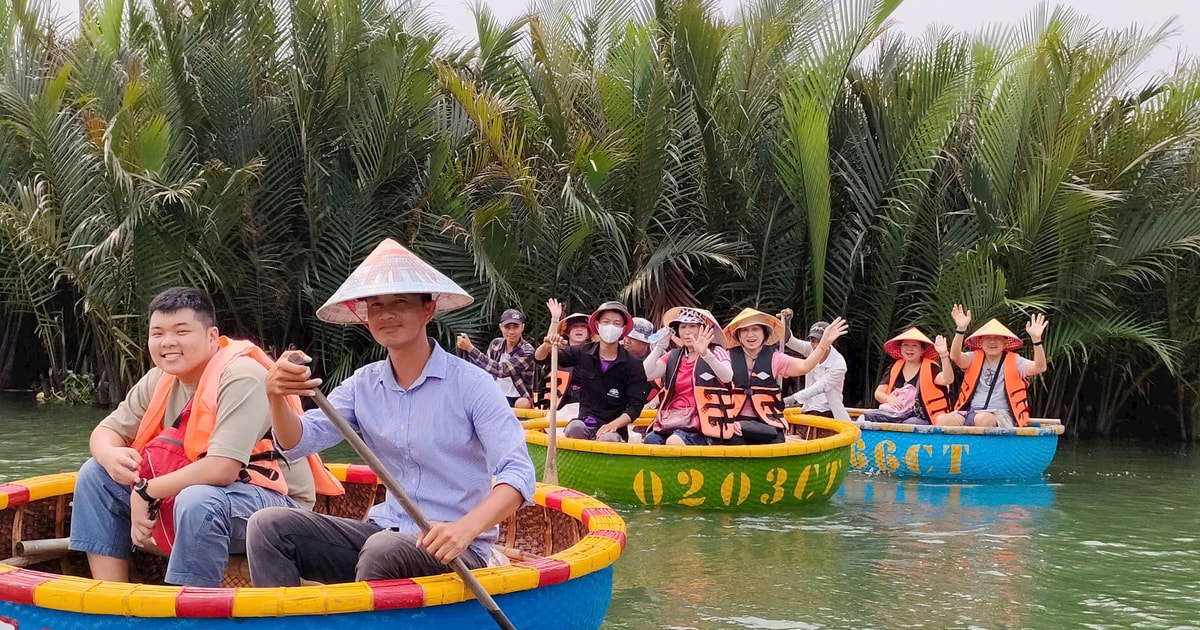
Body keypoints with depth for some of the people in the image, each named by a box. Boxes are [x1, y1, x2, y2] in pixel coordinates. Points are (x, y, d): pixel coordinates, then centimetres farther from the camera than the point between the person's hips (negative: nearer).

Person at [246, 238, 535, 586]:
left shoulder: (471, 384, -9)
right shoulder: (363, 385, 8)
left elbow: (518, 473, -18)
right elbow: (299, 441, -2)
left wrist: (466, 528, -37)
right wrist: (276, 398, -26)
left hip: (455, 549, -5)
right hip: (383, 530, 5)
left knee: (385, 549, -35)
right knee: (268, 526, -10)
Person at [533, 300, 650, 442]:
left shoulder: (633, 365, -2)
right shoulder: (582, 353, 5)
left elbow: (635, 406, -5)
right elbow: (539, 357, 7)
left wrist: (614, 425, -23)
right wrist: (547, 345, -17)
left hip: (615, 430, -2)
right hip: (585, 423, 2)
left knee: (608, 439, -36)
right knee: (575, 428, -34)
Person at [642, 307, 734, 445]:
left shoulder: (716, 352, 4)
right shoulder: (673, 357, 18)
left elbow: (727, 377, -18)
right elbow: (646, 375, 5)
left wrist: (705, 354, -33)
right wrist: (660, 346, -1)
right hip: (671, 422, 4)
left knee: (675, 441, -35)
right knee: (649, 442, -26)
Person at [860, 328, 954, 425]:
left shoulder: (929, 368, 0)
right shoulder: (895, 368, 15)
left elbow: (948, 380, -21)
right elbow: (878, 393, 14)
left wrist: (943, 354, -32)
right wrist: (889, 399, -9)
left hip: (918, 418, -4)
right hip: (892, 413, 4)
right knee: (864, 419, -23)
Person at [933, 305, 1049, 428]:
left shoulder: (1014, 361, 8)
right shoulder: (974, 359, 13)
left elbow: (1040, 367, -9)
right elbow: (955, 357, -8)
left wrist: (1036, 339, -25)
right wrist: (961, 330, -25)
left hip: (1002, 415, -3)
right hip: (971, 412, 3)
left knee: (982, 419, -39)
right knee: (941, 420, -27)